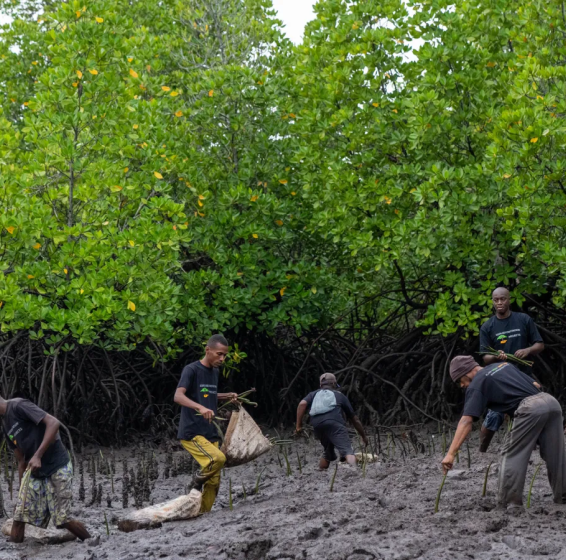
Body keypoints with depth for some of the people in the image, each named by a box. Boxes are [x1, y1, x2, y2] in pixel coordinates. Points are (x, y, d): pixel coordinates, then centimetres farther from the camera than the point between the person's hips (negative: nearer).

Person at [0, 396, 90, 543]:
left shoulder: (18, 406, -14)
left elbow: (53, 422, -24)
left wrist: (37, 456, -27)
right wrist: (22, 490, 17)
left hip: (57, 467, -8)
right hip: (34, 472, 8)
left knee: (62, 519, -5)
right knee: (19, 517, -3)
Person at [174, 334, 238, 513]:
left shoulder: (214, 371, 14)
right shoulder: (191, 370, -10)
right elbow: (178, 396, -25)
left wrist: (227, 396, 16)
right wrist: (200, 408, -42)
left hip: (210, 434, 8)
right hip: (191, 433, -8)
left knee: (213, 482, 3)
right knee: (218, 458, -29)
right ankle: (197, 482, -4)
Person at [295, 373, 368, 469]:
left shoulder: (313, 394, 33)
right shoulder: (340, 395, 30)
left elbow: (302, 404, 8)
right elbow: (354, 419, 33)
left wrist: (299, 426, 6)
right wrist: (363, 436, 43)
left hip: (317, 426, 4)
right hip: (335, 424, -4)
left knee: (328, 453, 28)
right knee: (347, 451, -22)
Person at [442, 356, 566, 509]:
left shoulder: (476, 384, 8)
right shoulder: (504, 364, 29)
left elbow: (466, 421, -3)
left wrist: (451, 454, -8)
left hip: (530, 409, -7)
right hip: (551, 401, 7)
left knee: (512, 455, 4)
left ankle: (510, 503, 3)